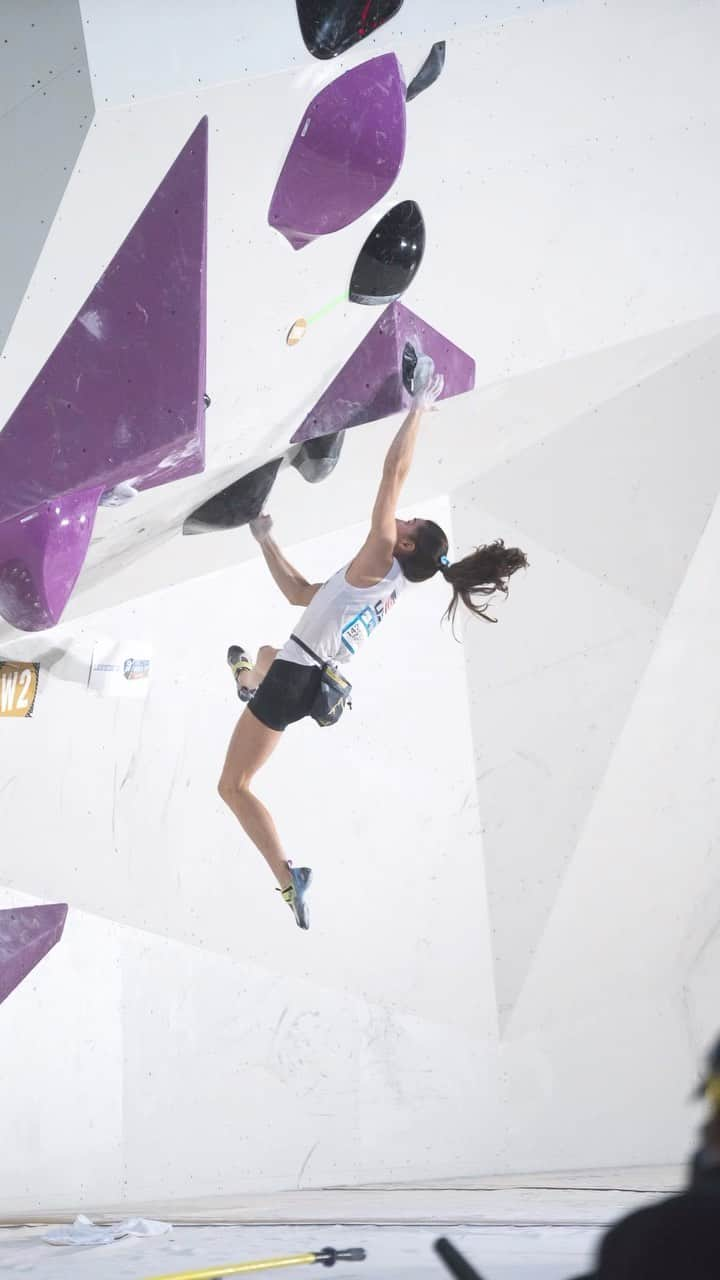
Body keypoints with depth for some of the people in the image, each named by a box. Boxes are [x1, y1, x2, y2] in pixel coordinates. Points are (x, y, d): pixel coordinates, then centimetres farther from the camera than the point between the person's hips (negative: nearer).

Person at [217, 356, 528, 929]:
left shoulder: (379, 561, -15)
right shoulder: (391, 591, 10)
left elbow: (395, 469, -17)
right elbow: (300, 593, 18)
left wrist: (420, 404, -9)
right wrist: (267, 542, 20)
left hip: (294, 679, -10)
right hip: (309, 678, 10)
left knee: (234, 786, -6)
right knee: (267, 653, 43)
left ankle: (288, 875, -12)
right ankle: (247, 679, 77)